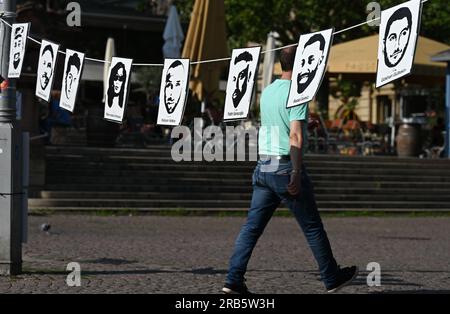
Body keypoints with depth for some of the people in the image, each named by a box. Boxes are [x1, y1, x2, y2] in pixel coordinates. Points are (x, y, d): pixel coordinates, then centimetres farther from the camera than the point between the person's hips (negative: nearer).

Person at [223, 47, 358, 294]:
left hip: (263, 167, 7)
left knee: (252, 226, 4)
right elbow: (296, 136, -21)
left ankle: (233, 279, -5)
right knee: (312, 226, 6)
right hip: (285, 167, -7)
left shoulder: (267, 92, 12)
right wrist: (296, 173, -22)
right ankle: (332, 278, 16)